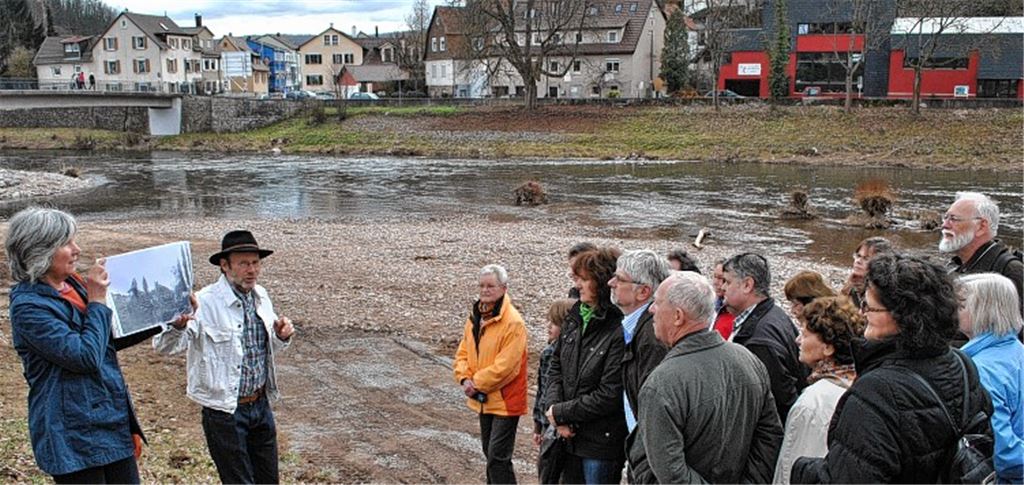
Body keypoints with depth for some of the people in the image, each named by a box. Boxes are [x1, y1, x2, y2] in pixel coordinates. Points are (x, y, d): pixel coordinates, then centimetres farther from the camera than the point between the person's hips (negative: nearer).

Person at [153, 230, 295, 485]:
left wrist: (281, 336, -6)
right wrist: (179, 322, -47)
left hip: (261, 405, 6)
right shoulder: (205, 303, -18)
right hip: (225, 412, -6)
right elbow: (164, 346, -26)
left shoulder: (261, 297, 3)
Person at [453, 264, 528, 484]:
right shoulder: (475, 317, 6)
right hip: (483, 399, 8)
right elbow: (463, 352, 10)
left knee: (498, 456, -7)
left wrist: (477, 383, -15)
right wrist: (465, 378, -7)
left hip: (505, 400, -8)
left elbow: (505, 366, -24)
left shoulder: (513, 322, -20)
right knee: (489, 451, 20)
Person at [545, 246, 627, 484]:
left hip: (602, 442, -7)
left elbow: (609, 396, -21)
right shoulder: (575, 317, 2)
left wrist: (561, 413, -13)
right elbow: (555, 368, 8)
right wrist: (554, 408, -7)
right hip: (571, 435, 7)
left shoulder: (620, 331, -22)